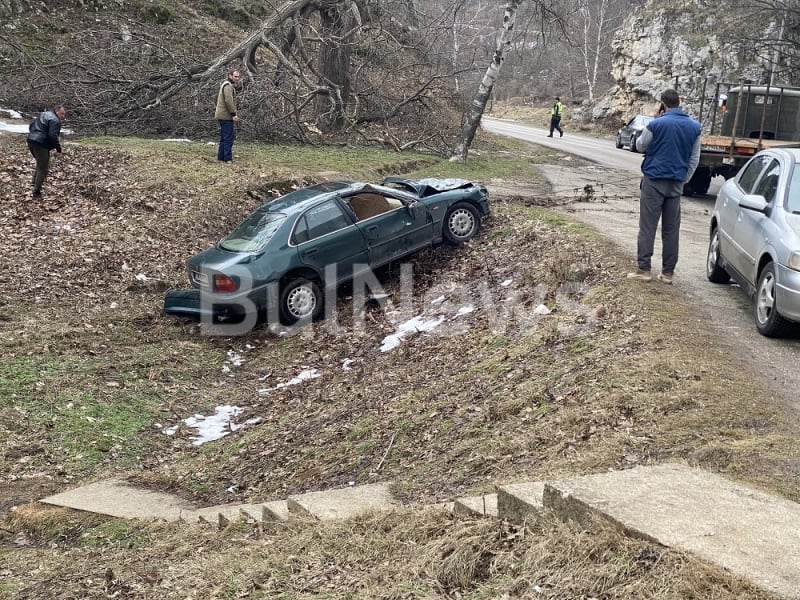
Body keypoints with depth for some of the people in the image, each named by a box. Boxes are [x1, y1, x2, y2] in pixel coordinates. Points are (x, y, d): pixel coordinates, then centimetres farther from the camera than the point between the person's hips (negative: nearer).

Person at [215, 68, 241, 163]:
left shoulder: (228, 85, 21)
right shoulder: (228, 86, -13)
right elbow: (228, 101, -24)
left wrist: (233, 114, 18)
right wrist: (233, 114, -23)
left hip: (222, 115, 11)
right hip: (226, 116, -11)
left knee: (224, 137, 15)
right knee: (229, 137, -9)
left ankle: (221, 157, 20)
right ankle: (227, 158, -9)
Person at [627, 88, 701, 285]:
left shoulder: (656, 124, -12)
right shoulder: (694, 127, 5)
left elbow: (640, 146, 5)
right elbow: (694, 159, 10)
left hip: (654, 181, -4)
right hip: (677, 183, 4)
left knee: (647, 227, 1)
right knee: (671, 229, 8)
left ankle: (643, 269, -1)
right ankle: (668, 272, 10)